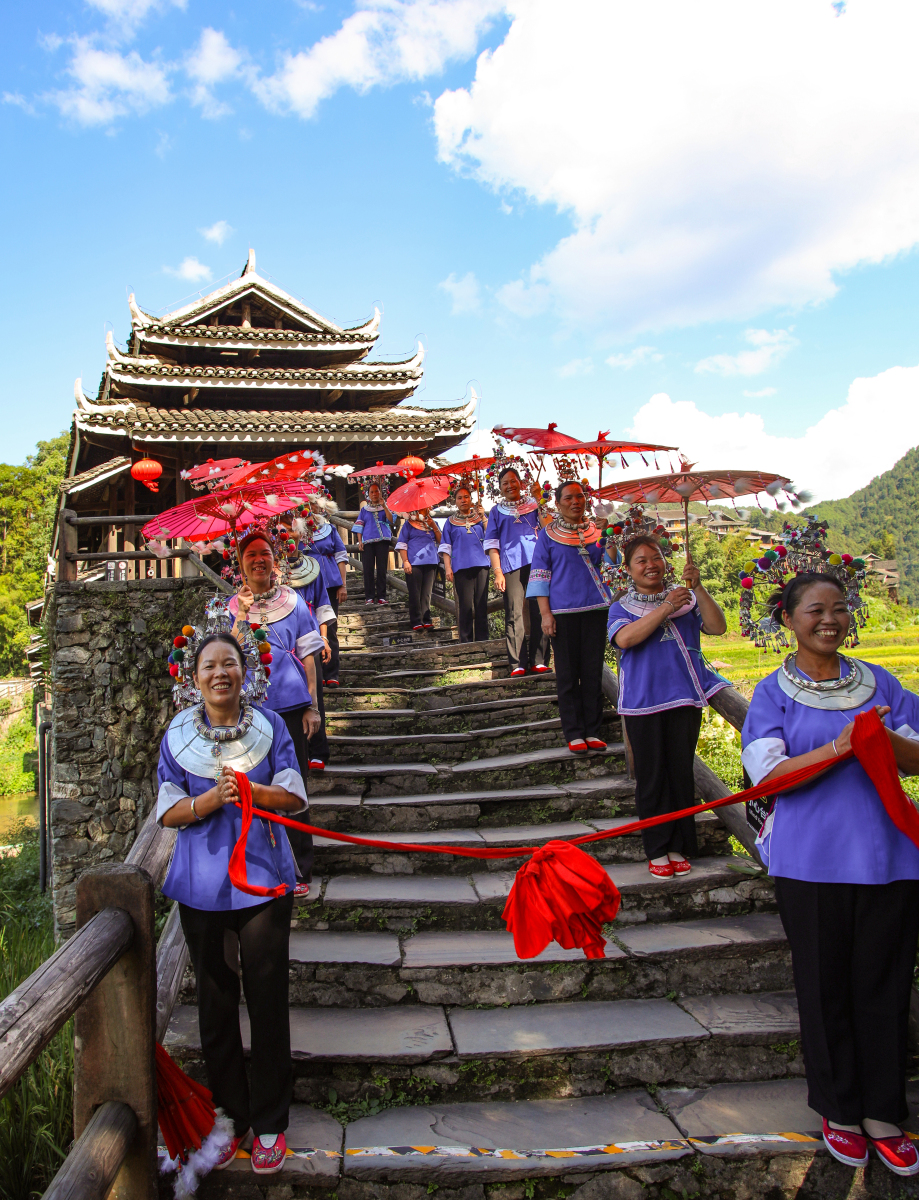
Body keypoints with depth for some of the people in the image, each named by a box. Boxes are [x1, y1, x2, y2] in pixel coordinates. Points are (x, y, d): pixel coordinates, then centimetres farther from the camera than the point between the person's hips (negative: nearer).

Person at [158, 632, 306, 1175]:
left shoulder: (269, 725, -1)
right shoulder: (178, 734, 0)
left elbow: (295, 797, -3)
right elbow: (168, 811, -1)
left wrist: (251, 790, -22)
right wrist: (212, 799, -20)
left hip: (263, 878, -1)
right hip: (202, 883, 1)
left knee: (267, 1002, 4)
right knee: (215, 1003, 12)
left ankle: (270, 1122, 21)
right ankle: (229, 1115, 30)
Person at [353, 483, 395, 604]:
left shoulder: (384, 508, 16)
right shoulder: (364, 509, 18)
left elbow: (391, 520, -2)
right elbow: (359, 526, 12)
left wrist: (384, 506, -10)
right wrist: (360, 541, 0)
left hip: (382, 541, 0)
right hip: (367, 542, 0)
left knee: (381, 568, -3)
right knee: (368, 569, -5)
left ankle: (381, 596, -1)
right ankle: (369, 596, -3)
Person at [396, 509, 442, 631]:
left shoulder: (432, 523, 18)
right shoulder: (409, 524, 8)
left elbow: (440, 541, 11)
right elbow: (402, 545, 4)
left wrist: (434, 527, -1)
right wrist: (405, 561, -7)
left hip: (430, 562, 3)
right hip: (414, 563, -3)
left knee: (427, 593, 3)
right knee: (415, 593, -4)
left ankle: (426, 620, 5)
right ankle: (416, 622, -2)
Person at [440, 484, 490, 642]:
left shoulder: (479, 517, 17)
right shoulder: (451, 522, 15)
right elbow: (446, 547, 12)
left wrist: (484, 519, -5)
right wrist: (447, 567, 1)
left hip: (481, 564, 1)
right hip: (461, 567, -1)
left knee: (481, 604, -3)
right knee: (465, 605, -5)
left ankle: (482, 639, 2)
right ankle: (466, 640, -1)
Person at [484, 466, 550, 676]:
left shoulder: (533, 505, 16)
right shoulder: (497, 511, 14)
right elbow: (492, 544, 10)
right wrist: (497, 571, -1)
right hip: (511, 566, -1)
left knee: (538, 611, -2)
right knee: (515, 614, -5)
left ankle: (539, 661, 3)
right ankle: (517, 664, -4)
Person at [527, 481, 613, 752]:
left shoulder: (596, 532, 13)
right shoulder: (548, 535, 5)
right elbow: (539, 574, 1)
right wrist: (545, 613, -9)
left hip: (595, 608, 3)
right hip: (563, 611, -3)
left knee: (593, 671, 5)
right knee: (568, 673, 1)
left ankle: (592, 731, 12)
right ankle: (574, 733, 7)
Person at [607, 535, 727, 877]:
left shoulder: (686, 600, 10)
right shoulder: (621, 607, 7)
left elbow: (718, 627, -4)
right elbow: (624, 638, -14)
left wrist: (698, 588, -15)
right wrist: (665, 609, -18)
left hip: (684, 697, 1)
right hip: (643, 703, -1)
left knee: (682, 773, 5)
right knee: (652, 777, 4)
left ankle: (679, 847, 16)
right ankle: (657, 850, 14)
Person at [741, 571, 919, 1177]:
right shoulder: (774, 692, -2)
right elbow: (769, 774, -11)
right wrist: (839, 746, -24)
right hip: (812, 861, -2)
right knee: (826, 987, 9)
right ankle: (839, 1110, 28)